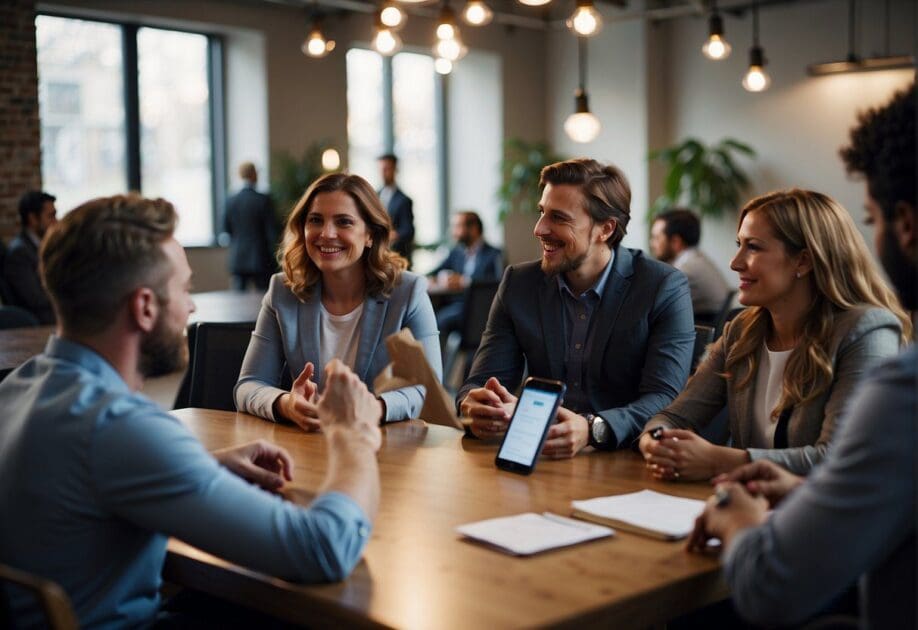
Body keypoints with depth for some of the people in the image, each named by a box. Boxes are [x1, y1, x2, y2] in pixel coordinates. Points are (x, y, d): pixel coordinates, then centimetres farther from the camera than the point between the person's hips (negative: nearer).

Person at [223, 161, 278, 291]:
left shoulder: (230, 201, -1)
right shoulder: (264, 200, -10)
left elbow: (226, 229, 8)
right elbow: (272, 232, -8)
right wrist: (274, 259, -1)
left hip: (238, 259, 3)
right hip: (260, 260, -3)